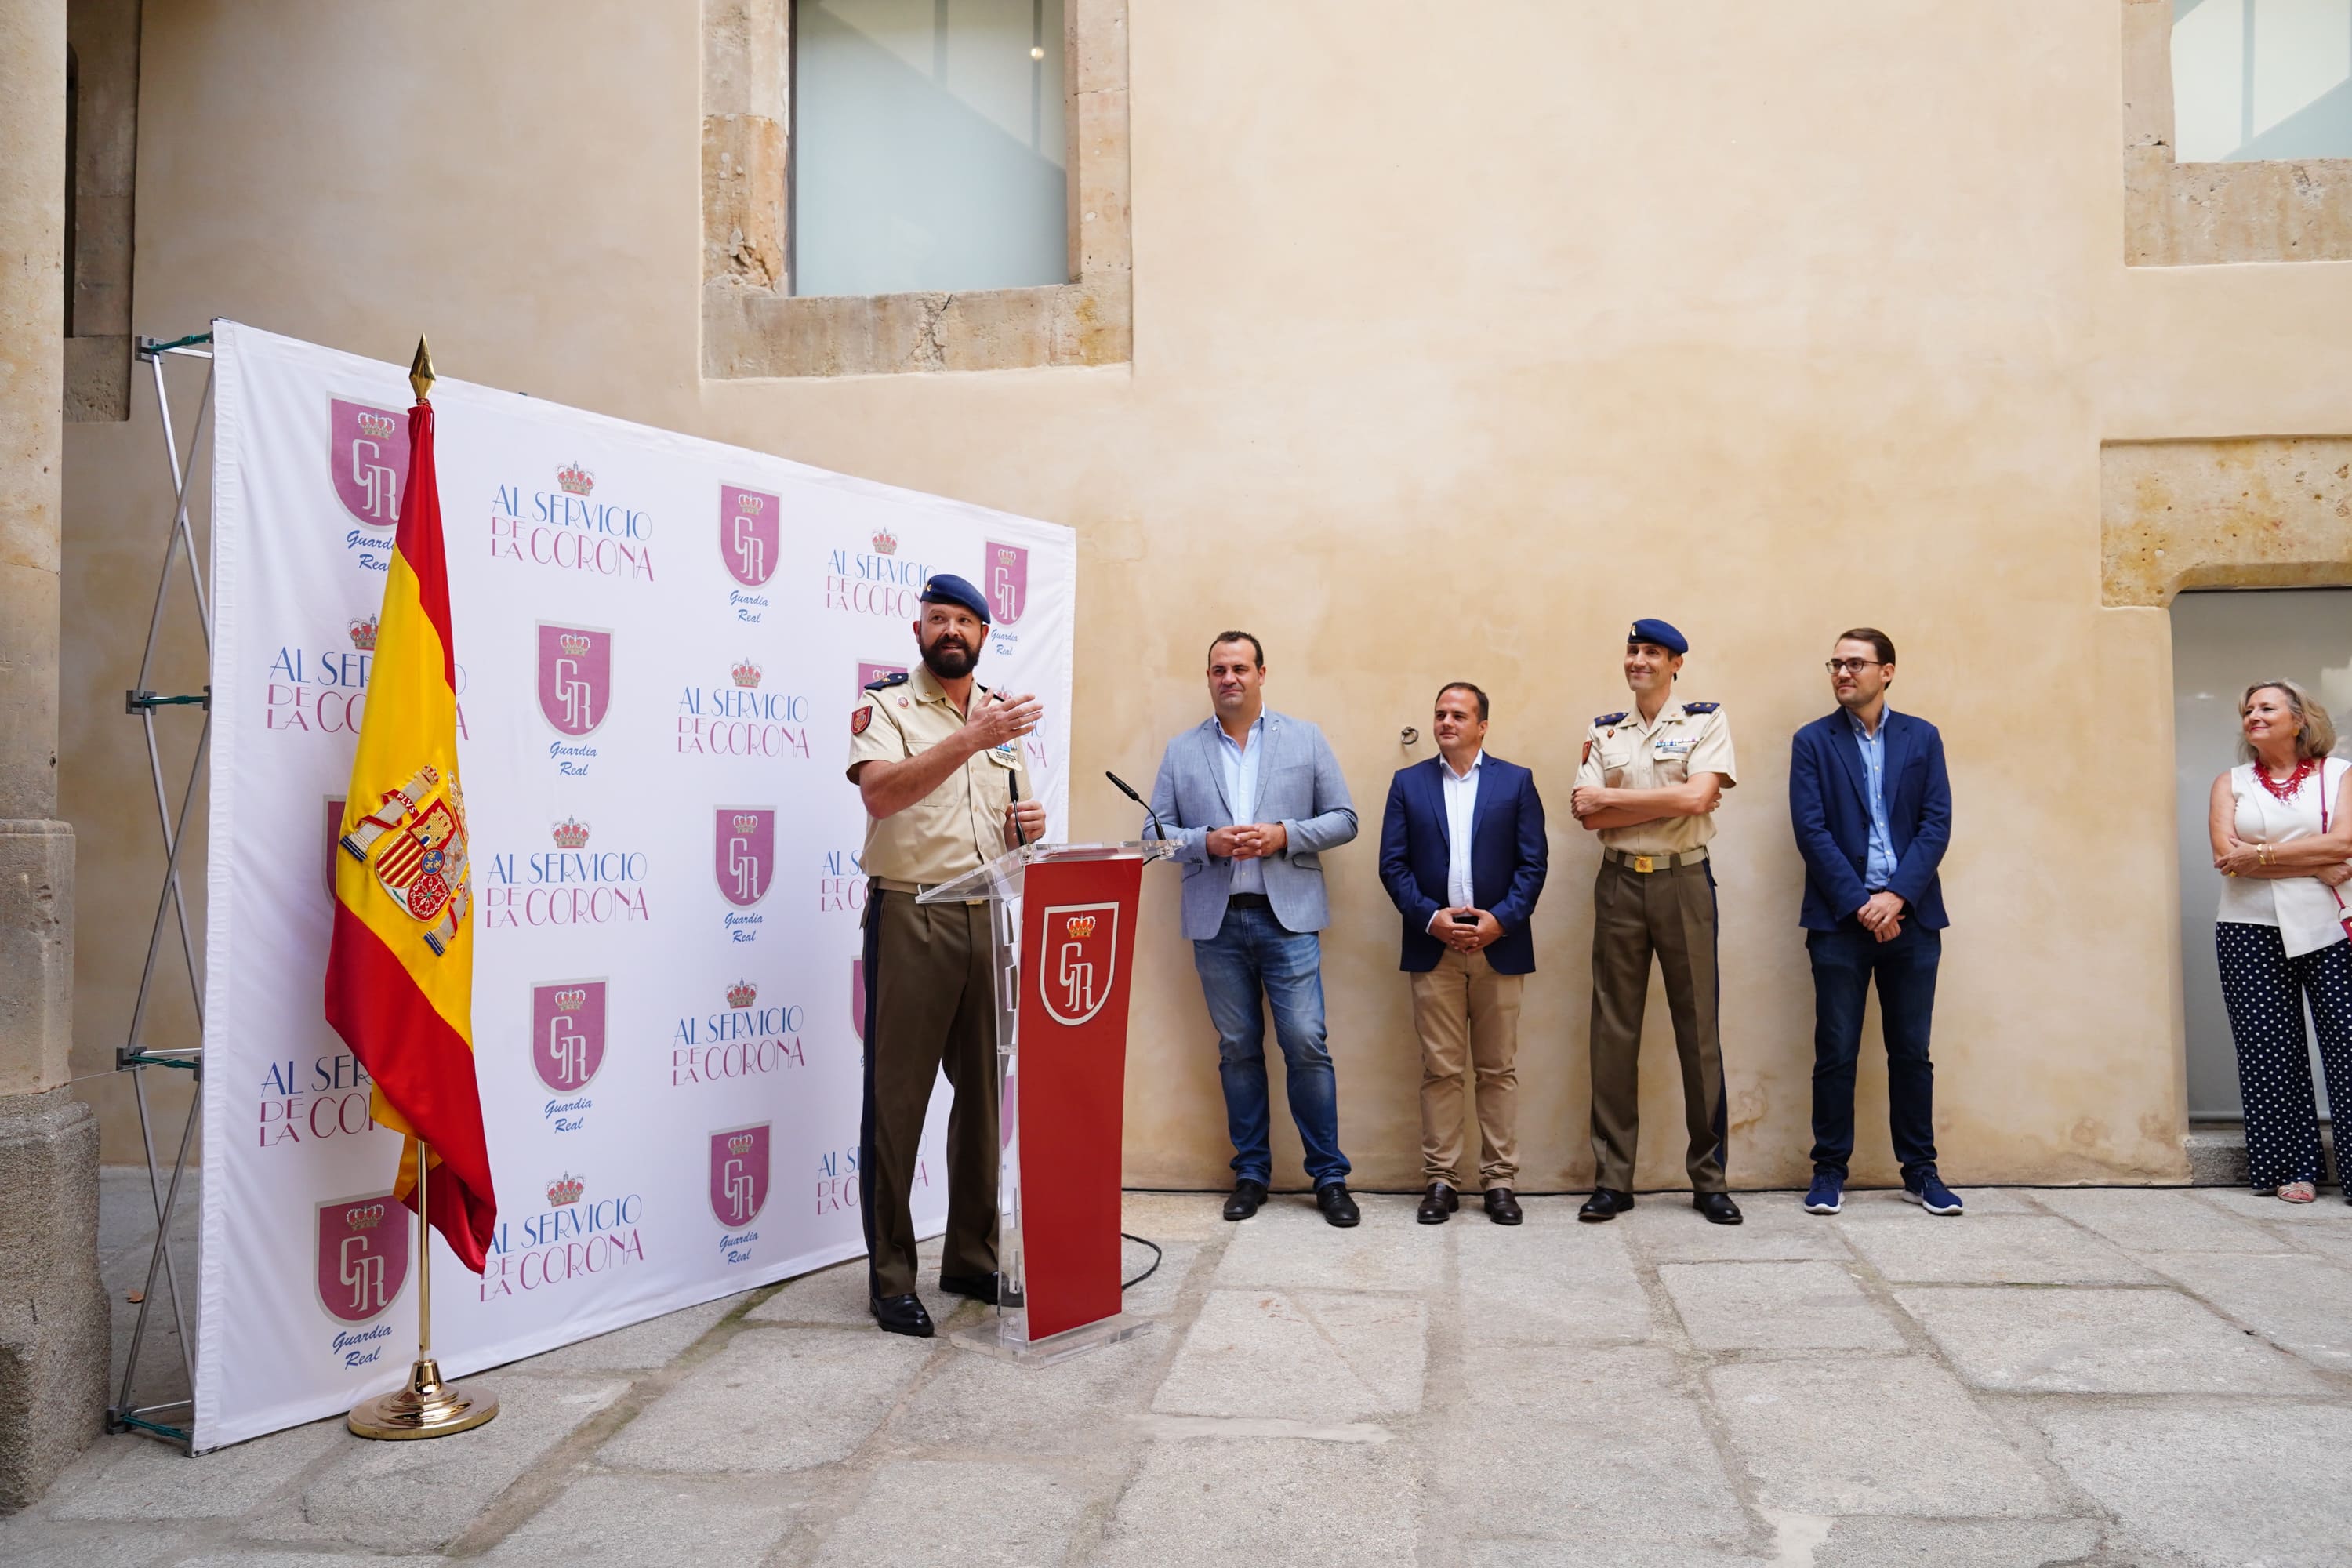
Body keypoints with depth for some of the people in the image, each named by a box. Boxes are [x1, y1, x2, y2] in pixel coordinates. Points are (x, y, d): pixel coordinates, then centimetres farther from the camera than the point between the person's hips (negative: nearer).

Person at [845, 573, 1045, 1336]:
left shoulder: (1002, 713, 16)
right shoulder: (884, 706, -2)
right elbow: (880, 793, -21)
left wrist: (1028, 827, -1)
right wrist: (969, 740, -29)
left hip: (990, 920, 6)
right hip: (910, 919, -6)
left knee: (985, 1090, 11)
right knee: (897, 1099, 0)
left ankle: (973, 1258, 24)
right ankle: (890, 1277, 9)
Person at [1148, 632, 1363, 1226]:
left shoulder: (1305, 739, 7)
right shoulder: (1182, 751, 10)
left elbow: (1343, 819, 4)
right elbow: (1155, 831, 7)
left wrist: (1285, 835, -11)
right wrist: (1207, 841, -11)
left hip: (1288, 916, -1)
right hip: (1216, 921, 2)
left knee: (1306, 1044, -5)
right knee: (1238, 1049, 8)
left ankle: (1329, 1176, 7)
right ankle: (1250, 1173, 19)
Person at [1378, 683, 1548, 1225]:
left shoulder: (1516, 781, 6)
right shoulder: (1408, 783, 9)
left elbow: (1534, 863, 1)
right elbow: (1393, 864, 3)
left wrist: (1501, 920, -12)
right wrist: (1431, 917, -10)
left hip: (1499, 946, 0)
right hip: (1434, 947, 0)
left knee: (1498, 1071, 5)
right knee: (1440, 1071, 3)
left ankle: (1500, 1181, 12)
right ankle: (1441, 1180, 10)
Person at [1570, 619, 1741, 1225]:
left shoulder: (1706, 721, 2)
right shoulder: (1602, 732, 10)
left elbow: (1697, 794, -14)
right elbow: (1589, 815, -2)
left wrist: (1613, 797, -8)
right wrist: (1669, 802, -8)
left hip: (1684, 881, -2)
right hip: (1619, 883, 2)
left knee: (1698, 1028, 2)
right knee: (1613, 1030, 3)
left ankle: (1709, 1178, 12)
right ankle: (1612, 1179, 11)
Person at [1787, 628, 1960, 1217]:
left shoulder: (1922, 738, 8)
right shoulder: (1813, 741, 4)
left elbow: (1937, 824, 1)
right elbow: (1811, 831, -4)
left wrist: (1897, 897, -12)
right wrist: (1859, 904, -12)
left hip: (1910, 916, 2)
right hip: (1840, 917, -1)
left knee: (1912, 1052, 8)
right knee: (1836, 1052, 2)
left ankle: (1920, 1169, 19)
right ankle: (1829, 1170, 11)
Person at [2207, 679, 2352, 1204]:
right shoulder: (2231, 783, 12)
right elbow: (2226, 854, -4)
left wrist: (2259, 854, -11)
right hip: (2251, 933, 2)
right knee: (2270, 1050, 0)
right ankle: (2295, 1168, 8)